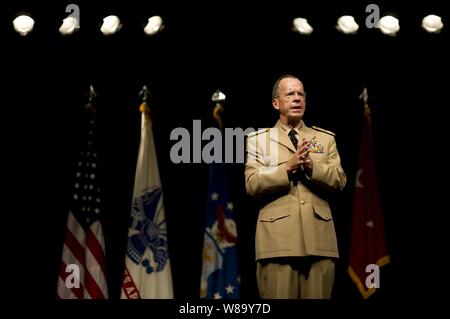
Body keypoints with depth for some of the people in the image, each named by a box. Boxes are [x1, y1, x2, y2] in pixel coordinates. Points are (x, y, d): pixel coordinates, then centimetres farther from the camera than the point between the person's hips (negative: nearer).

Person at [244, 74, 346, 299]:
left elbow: (339, 180, 6)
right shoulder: (258, 139, 12)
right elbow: (252, 184, -1)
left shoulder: (325, 138, 18)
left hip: (319, 239, 2)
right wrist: (287, 168, -13)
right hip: (277, 239, -2)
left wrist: (312, 166, -12)